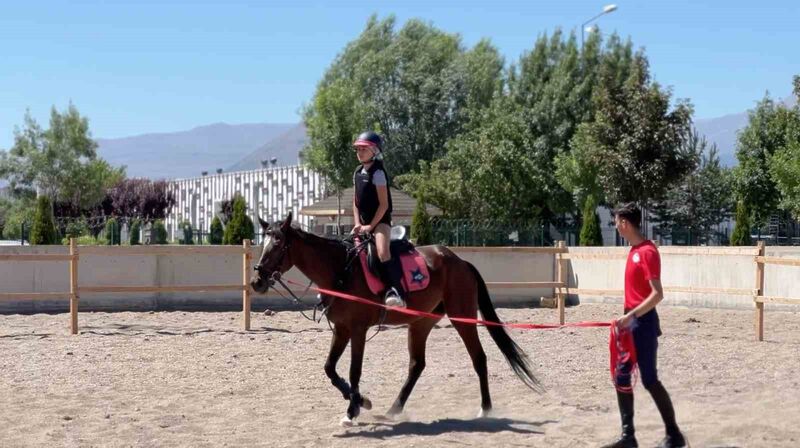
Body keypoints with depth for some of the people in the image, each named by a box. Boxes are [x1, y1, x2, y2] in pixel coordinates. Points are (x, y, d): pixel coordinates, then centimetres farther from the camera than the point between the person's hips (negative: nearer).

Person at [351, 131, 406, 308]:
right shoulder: (357, 173, 12)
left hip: (380, 220, -9)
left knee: (382, 252, -30)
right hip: (364, 222, 9)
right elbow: (355, 201, 15)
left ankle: (396, 292, -40)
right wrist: (357, 224, 1)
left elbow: (384, 204, -15)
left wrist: (371, 226, -16)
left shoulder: (378, 172, -11)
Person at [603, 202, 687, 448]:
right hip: (631, 322, 10)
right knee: (621, 377, 9)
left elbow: (657, 294, -22)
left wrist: (631, 316, -25)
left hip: (643, 323, -10)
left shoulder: (647, 252, -18)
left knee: (649, 379, -4)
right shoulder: (634, 250, 11)